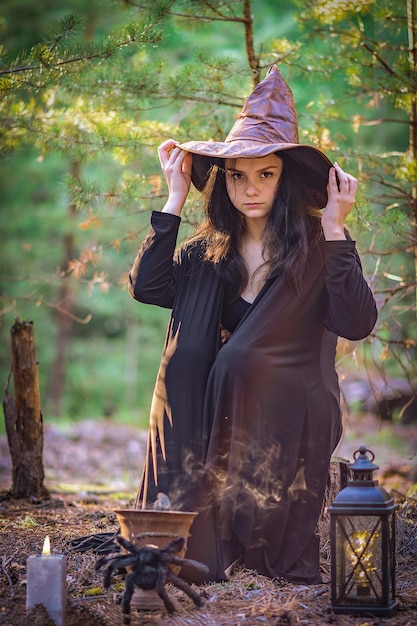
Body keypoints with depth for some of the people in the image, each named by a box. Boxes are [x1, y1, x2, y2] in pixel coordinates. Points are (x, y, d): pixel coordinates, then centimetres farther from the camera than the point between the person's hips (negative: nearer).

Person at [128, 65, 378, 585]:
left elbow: (357, 324, -14)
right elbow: (147, 287, -7)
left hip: (285, 421, -3)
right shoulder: (206, 253, 10)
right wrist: (175, 198, -3)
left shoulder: (318, 248, 0)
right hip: (211, 422, 3)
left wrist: (336, 232, -18)